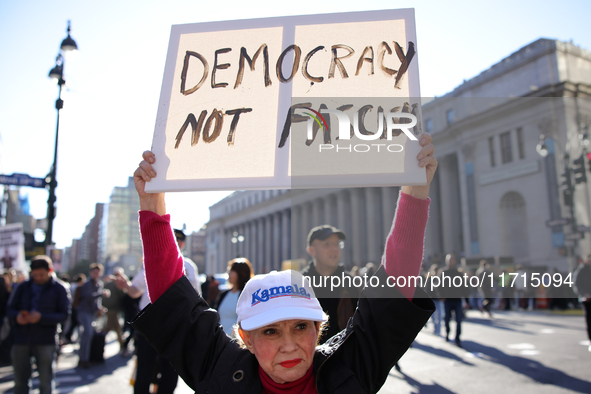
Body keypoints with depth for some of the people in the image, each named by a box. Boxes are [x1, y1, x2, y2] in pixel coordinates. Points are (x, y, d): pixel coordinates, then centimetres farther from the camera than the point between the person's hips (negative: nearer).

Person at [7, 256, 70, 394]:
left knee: (45, 381, 7)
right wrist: (17, 316, -14)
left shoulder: (59, 289, -3)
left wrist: (41, 317, -22)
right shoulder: (23, 287, 8)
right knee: (20, 380, 12)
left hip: (46, 342, -3)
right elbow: (10, 308, 9)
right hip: (21, 339, 3)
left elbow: (64, 314, -8)